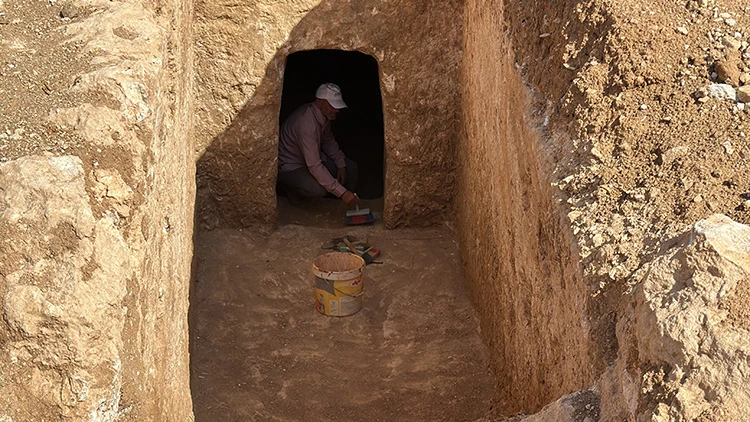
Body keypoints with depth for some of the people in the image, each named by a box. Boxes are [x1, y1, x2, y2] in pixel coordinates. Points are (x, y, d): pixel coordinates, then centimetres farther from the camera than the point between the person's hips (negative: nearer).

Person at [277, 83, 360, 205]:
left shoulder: (325, 115, -6)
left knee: (350, 167, -4)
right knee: (318, 189, -34)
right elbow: (314, 166, -39)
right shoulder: (306, 123, -35)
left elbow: (329, 142, 12)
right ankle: (291, 188, -2)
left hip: (312, 158, 9)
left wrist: (341, 165, -5)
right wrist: (341, 192, -41)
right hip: (289, 166, -9)